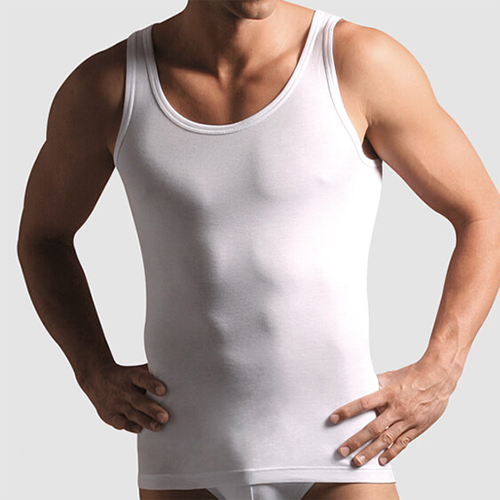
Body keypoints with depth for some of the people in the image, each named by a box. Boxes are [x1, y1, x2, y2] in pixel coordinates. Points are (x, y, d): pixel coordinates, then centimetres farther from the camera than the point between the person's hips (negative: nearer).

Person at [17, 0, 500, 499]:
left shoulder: (364, 62, -8)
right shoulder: (104, 85, -3)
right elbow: (41, 235, 15)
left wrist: (437, 376, -7)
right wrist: (96, 374, 3)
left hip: (337, 456, -2)